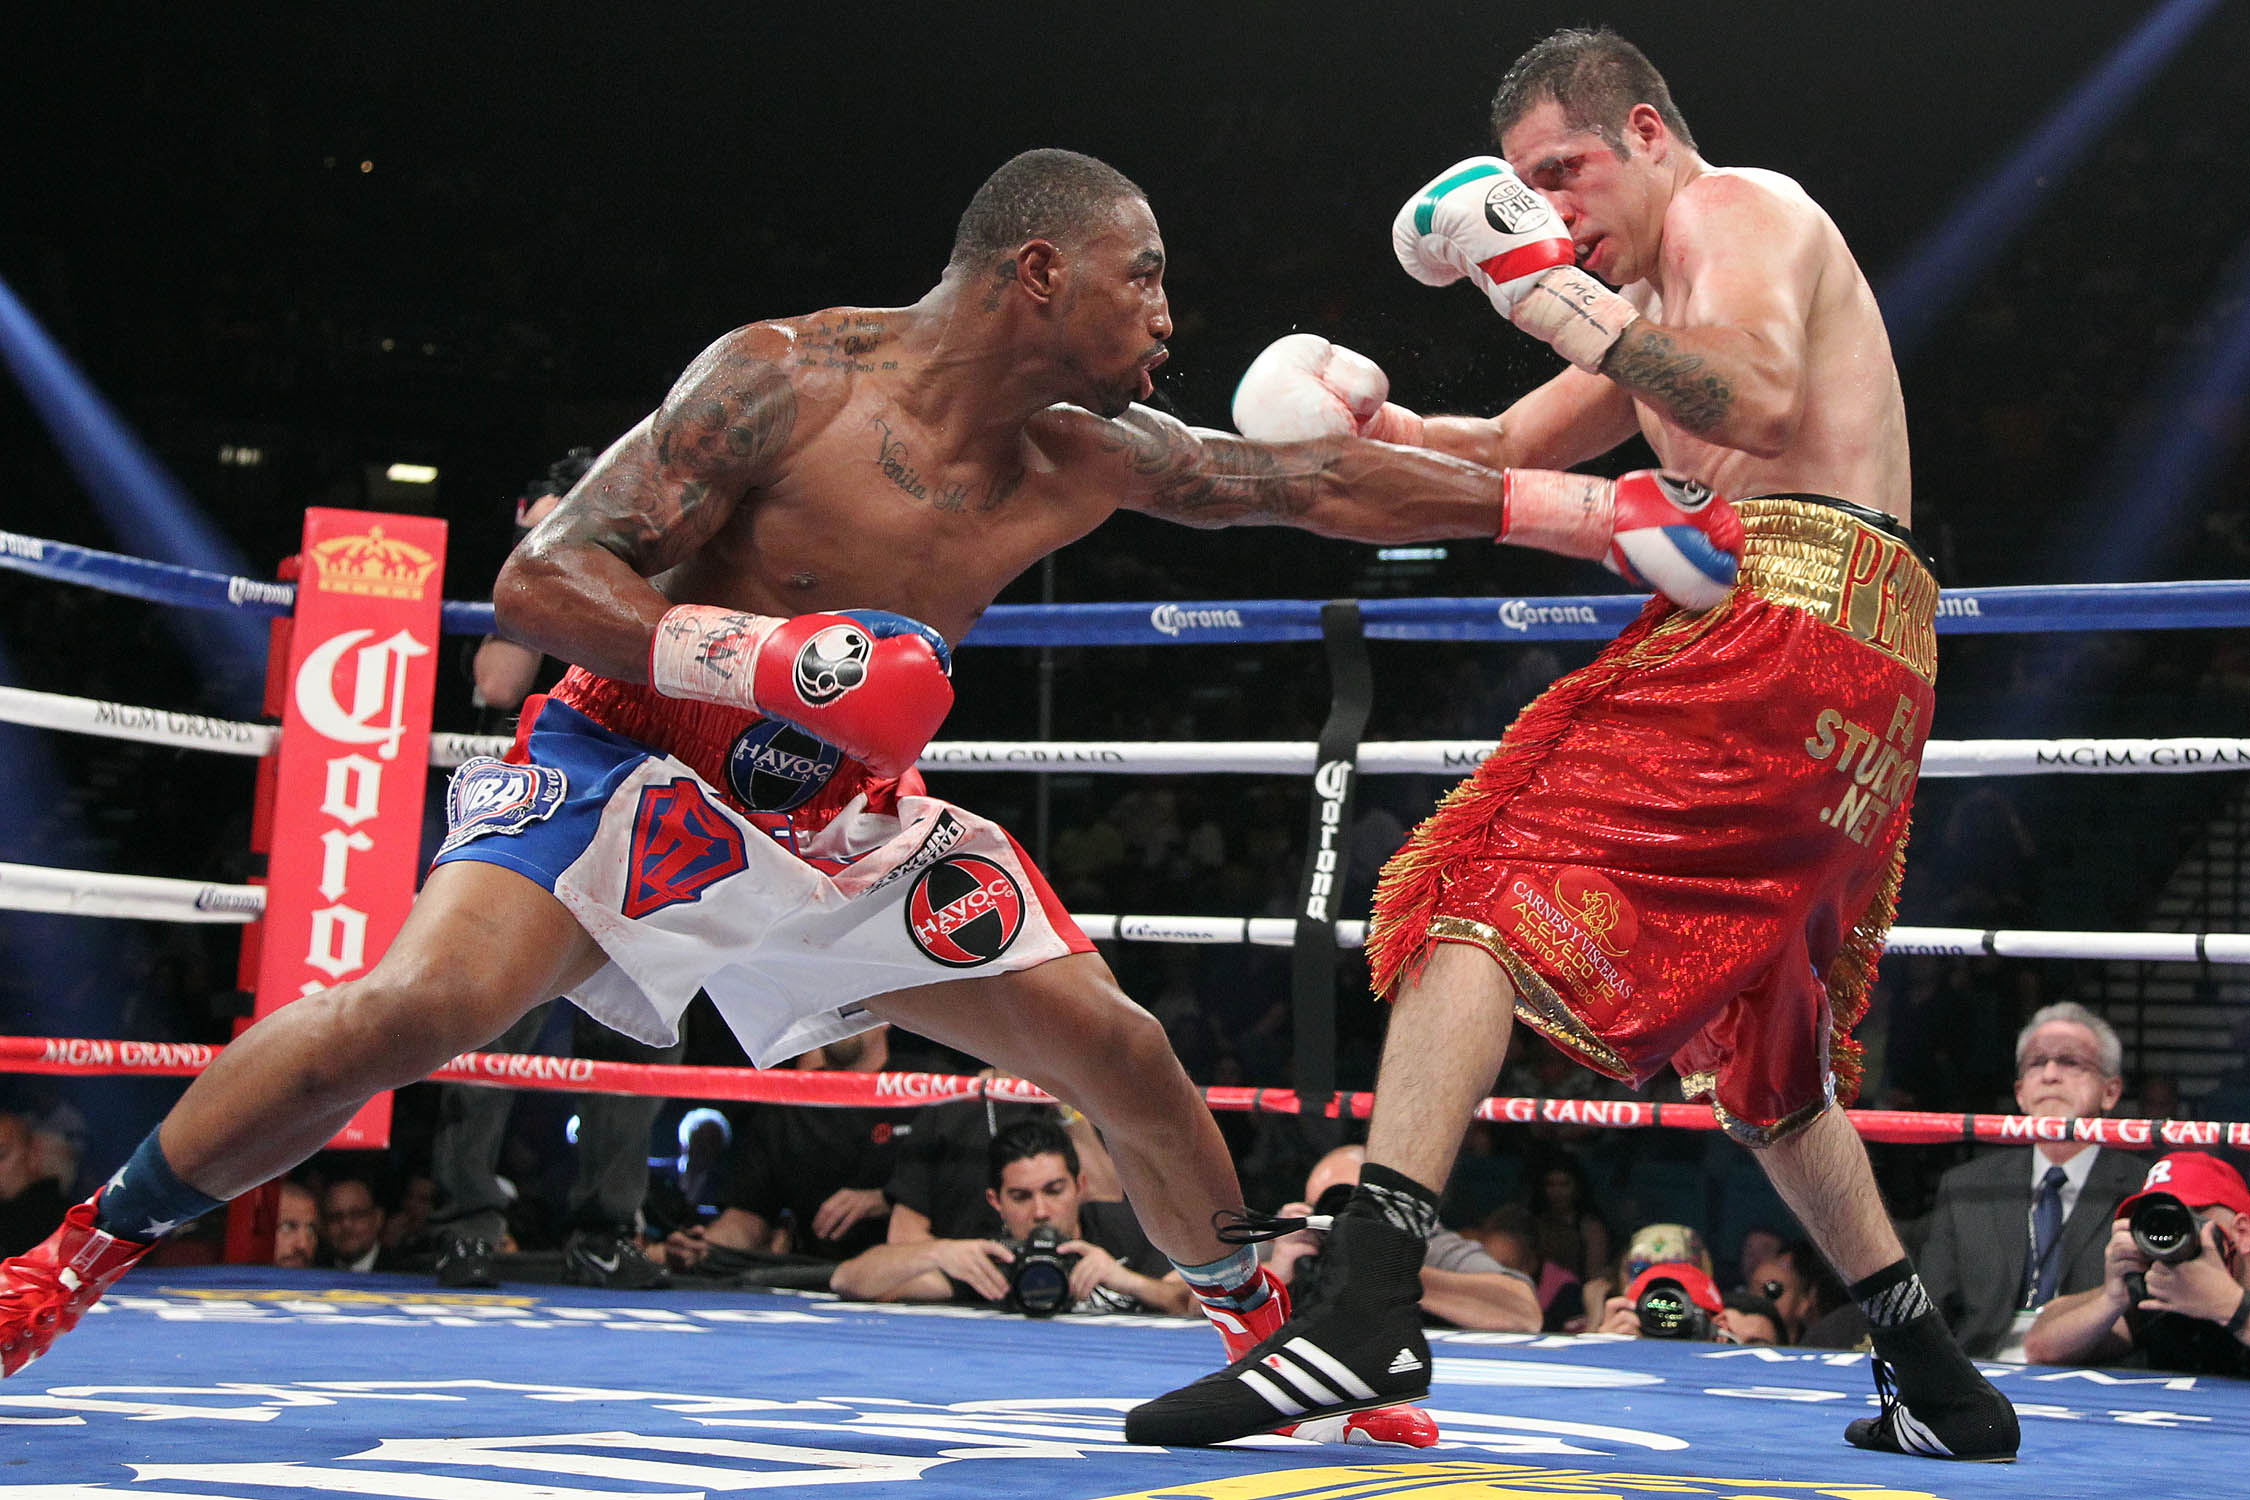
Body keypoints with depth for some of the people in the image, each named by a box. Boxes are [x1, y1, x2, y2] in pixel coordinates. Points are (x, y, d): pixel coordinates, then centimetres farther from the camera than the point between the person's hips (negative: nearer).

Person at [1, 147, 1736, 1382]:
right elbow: (537, 582, -21)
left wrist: (1600, 505, -2)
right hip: (633, 771, -6)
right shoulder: (785, 378, -20)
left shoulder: (1089, 461, -3)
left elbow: (1319, 482, 2)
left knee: (1122, 1051, 2)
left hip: (851, 824, 6)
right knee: (413, 1006, -29)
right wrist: (777, 663, -34)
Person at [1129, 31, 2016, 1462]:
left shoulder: (1739, 208, 1)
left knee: (1488, 872, -19)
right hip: (1869, 669, 11)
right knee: (1756, 1037, 20)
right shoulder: (1654, 308, 31)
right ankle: (1939, 1384, 24)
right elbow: (1510, 452, 33)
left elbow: (1761, 399, -19)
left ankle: (1371, 1302, -33)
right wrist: (1372, 427, 14)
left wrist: (1562, 295, -14)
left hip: (1786, 607, -11)